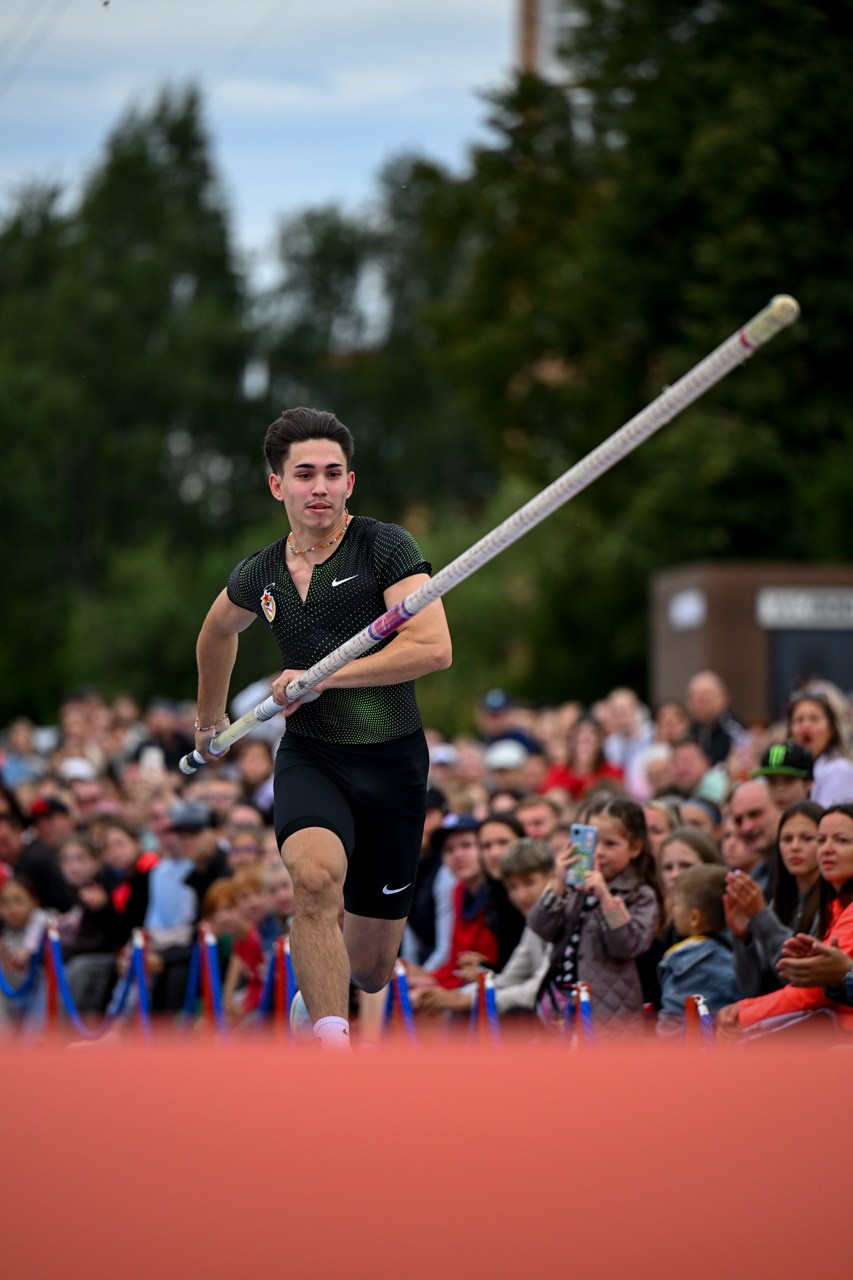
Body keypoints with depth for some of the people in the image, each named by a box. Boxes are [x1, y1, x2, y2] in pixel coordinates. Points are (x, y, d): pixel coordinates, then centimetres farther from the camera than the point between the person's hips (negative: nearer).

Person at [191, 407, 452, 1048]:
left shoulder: (386, 546, -8)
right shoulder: (258, 575, 5)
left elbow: (434, 647, -19)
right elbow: (217, 631, 29)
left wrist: (320, 677, -17)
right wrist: (211, 718, 38)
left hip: (393, 760, -1)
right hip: (310, 757, 1)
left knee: (371, 970, 7)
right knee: (316, 875, -34)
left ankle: (316, 982, 46)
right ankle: (332, 1049, -37)